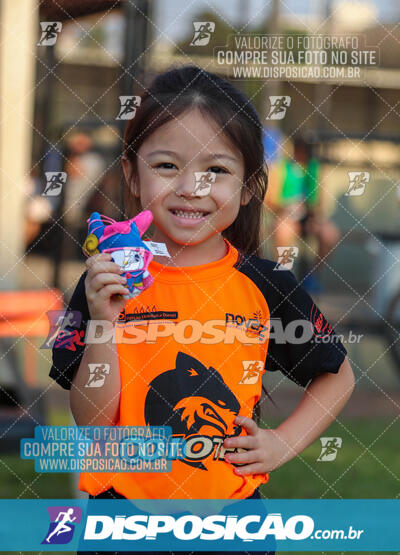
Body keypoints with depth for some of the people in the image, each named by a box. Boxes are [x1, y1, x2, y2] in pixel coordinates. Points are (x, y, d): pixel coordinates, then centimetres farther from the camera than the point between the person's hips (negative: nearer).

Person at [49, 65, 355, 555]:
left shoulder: (267, 287, -4)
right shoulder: (107, 281, -6)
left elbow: (337, 378, 11)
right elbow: (92, 423, -9)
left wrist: (284, 442, -2)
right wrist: (103, 325, -20)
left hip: (232, 506, 1)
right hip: (124, 503, -1)